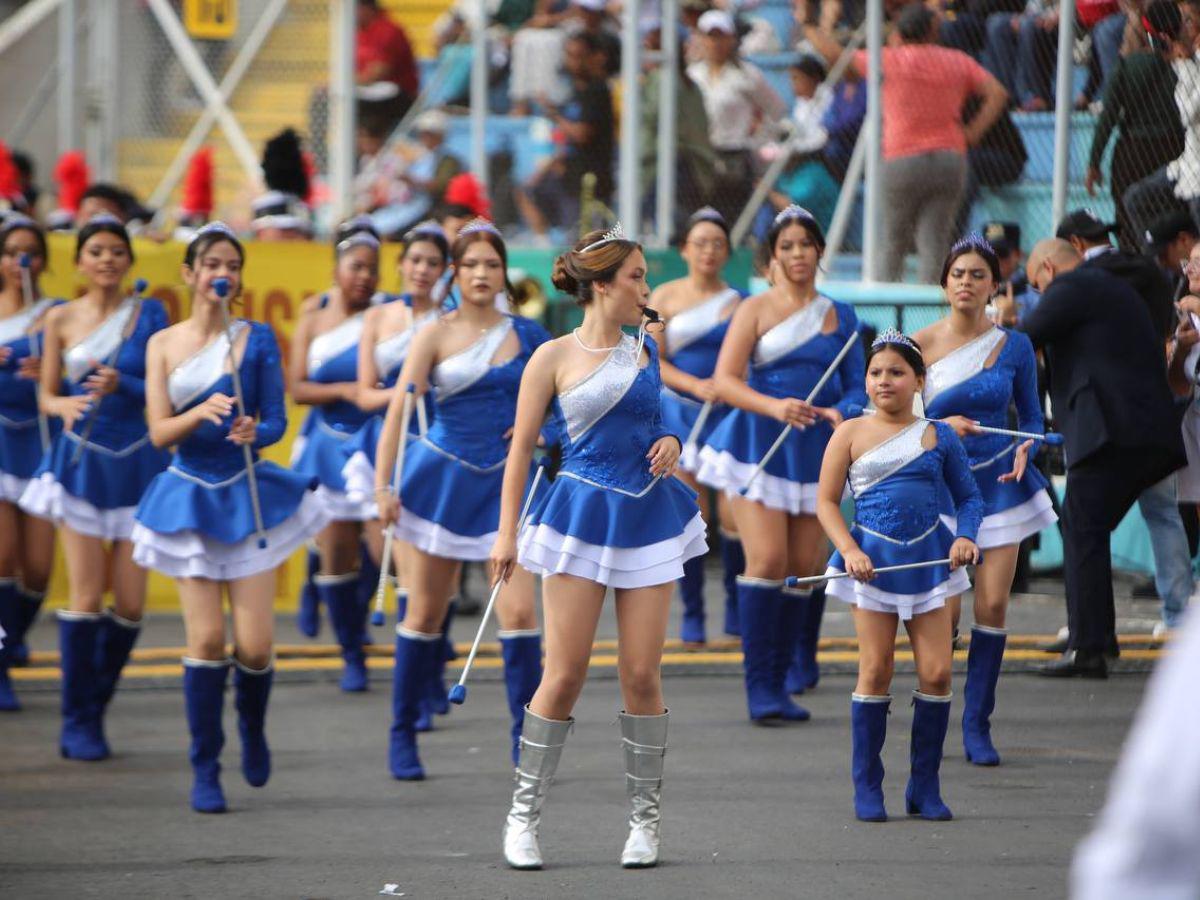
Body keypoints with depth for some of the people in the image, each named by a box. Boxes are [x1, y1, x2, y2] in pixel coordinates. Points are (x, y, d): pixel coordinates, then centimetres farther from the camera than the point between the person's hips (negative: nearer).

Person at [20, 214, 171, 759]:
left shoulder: (149, 315, 1)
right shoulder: (61, 320, 3)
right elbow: (47, 395, 6)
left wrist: (121, 384, -20)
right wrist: (65, 405, -16)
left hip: (136, 462, 1)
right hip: (81, 461, -1)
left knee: (130, 603, -2)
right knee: (86, 596, -7)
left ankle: (95, 706, 17)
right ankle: (79, 723, 0)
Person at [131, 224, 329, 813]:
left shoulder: (256, 339, 1)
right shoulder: (163, 344, 3)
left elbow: (276, 420, -2)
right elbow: (159, 432, -2)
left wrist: (253, 432, -25)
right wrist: (201, 413, -22)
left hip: (248, 495, 0)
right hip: (191, 498, 1)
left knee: (254, 646, -6)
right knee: (206, 638, -7)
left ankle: (253, 730, 27)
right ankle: (205, 771, 4)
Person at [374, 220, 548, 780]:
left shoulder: (526, 335, 4)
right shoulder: (436, 336, -3)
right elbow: (399, 408, -10)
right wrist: (383, 487, -20)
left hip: (505, 482, 1)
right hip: (445, 477, -1)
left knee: (519, 612, -10)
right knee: (426, 613, 7)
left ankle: (527, 740, -4)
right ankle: (402, 737, 19)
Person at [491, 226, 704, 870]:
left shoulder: (645, 352, 11)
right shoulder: (554, 358, -2)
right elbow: (521, 446, 0)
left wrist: (669, 443, 2)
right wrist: (507, 531, -4)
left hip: (648, 514, 4)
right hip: (582, 517, -4)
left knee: (642, 674, 0)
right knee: (565, 674, -6)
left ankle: (645, 817, 10)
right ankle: (523, 814, 4)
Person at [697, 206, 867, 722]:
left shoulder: (840, 317, 11)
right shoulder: (756, 310, 1)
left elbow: (857, 386, 11)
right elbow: (725, 381, -7)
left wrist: (839, 413, -12)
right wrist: (775, 407, -24)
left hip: (814, 447, 4)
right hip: (760, 443, -4)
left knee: (804, 565, 3)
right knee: (767, 560, -15)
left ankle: (783, 674, 13)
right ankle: (760, 688, -14)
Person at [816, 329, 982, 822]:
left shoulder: (939, 436, 5)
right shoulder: (850, 435, 1)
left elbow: (968, 496, 11)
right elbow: (827, 502, 1)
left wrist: (965, 536, -8)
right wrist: (850, 551, -12)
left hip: (928, 558, 2)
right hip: (872, 559, -2)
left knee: (936, 672, -3)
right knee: (875, 670, -1)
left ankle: (924, 786, 8)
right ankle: (867, 787, 9)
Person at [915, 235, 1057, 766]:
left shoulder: (1014, 346, 2)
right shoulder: (919, 346, -3)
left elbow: (1031, 416, 11)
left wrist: (1024, 450, -10)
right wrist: (942, 427, -17)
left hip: (998, 482, 1)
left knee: (993, 605, -6)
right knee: (943, 612, -8)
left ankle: (977, 724, 7)